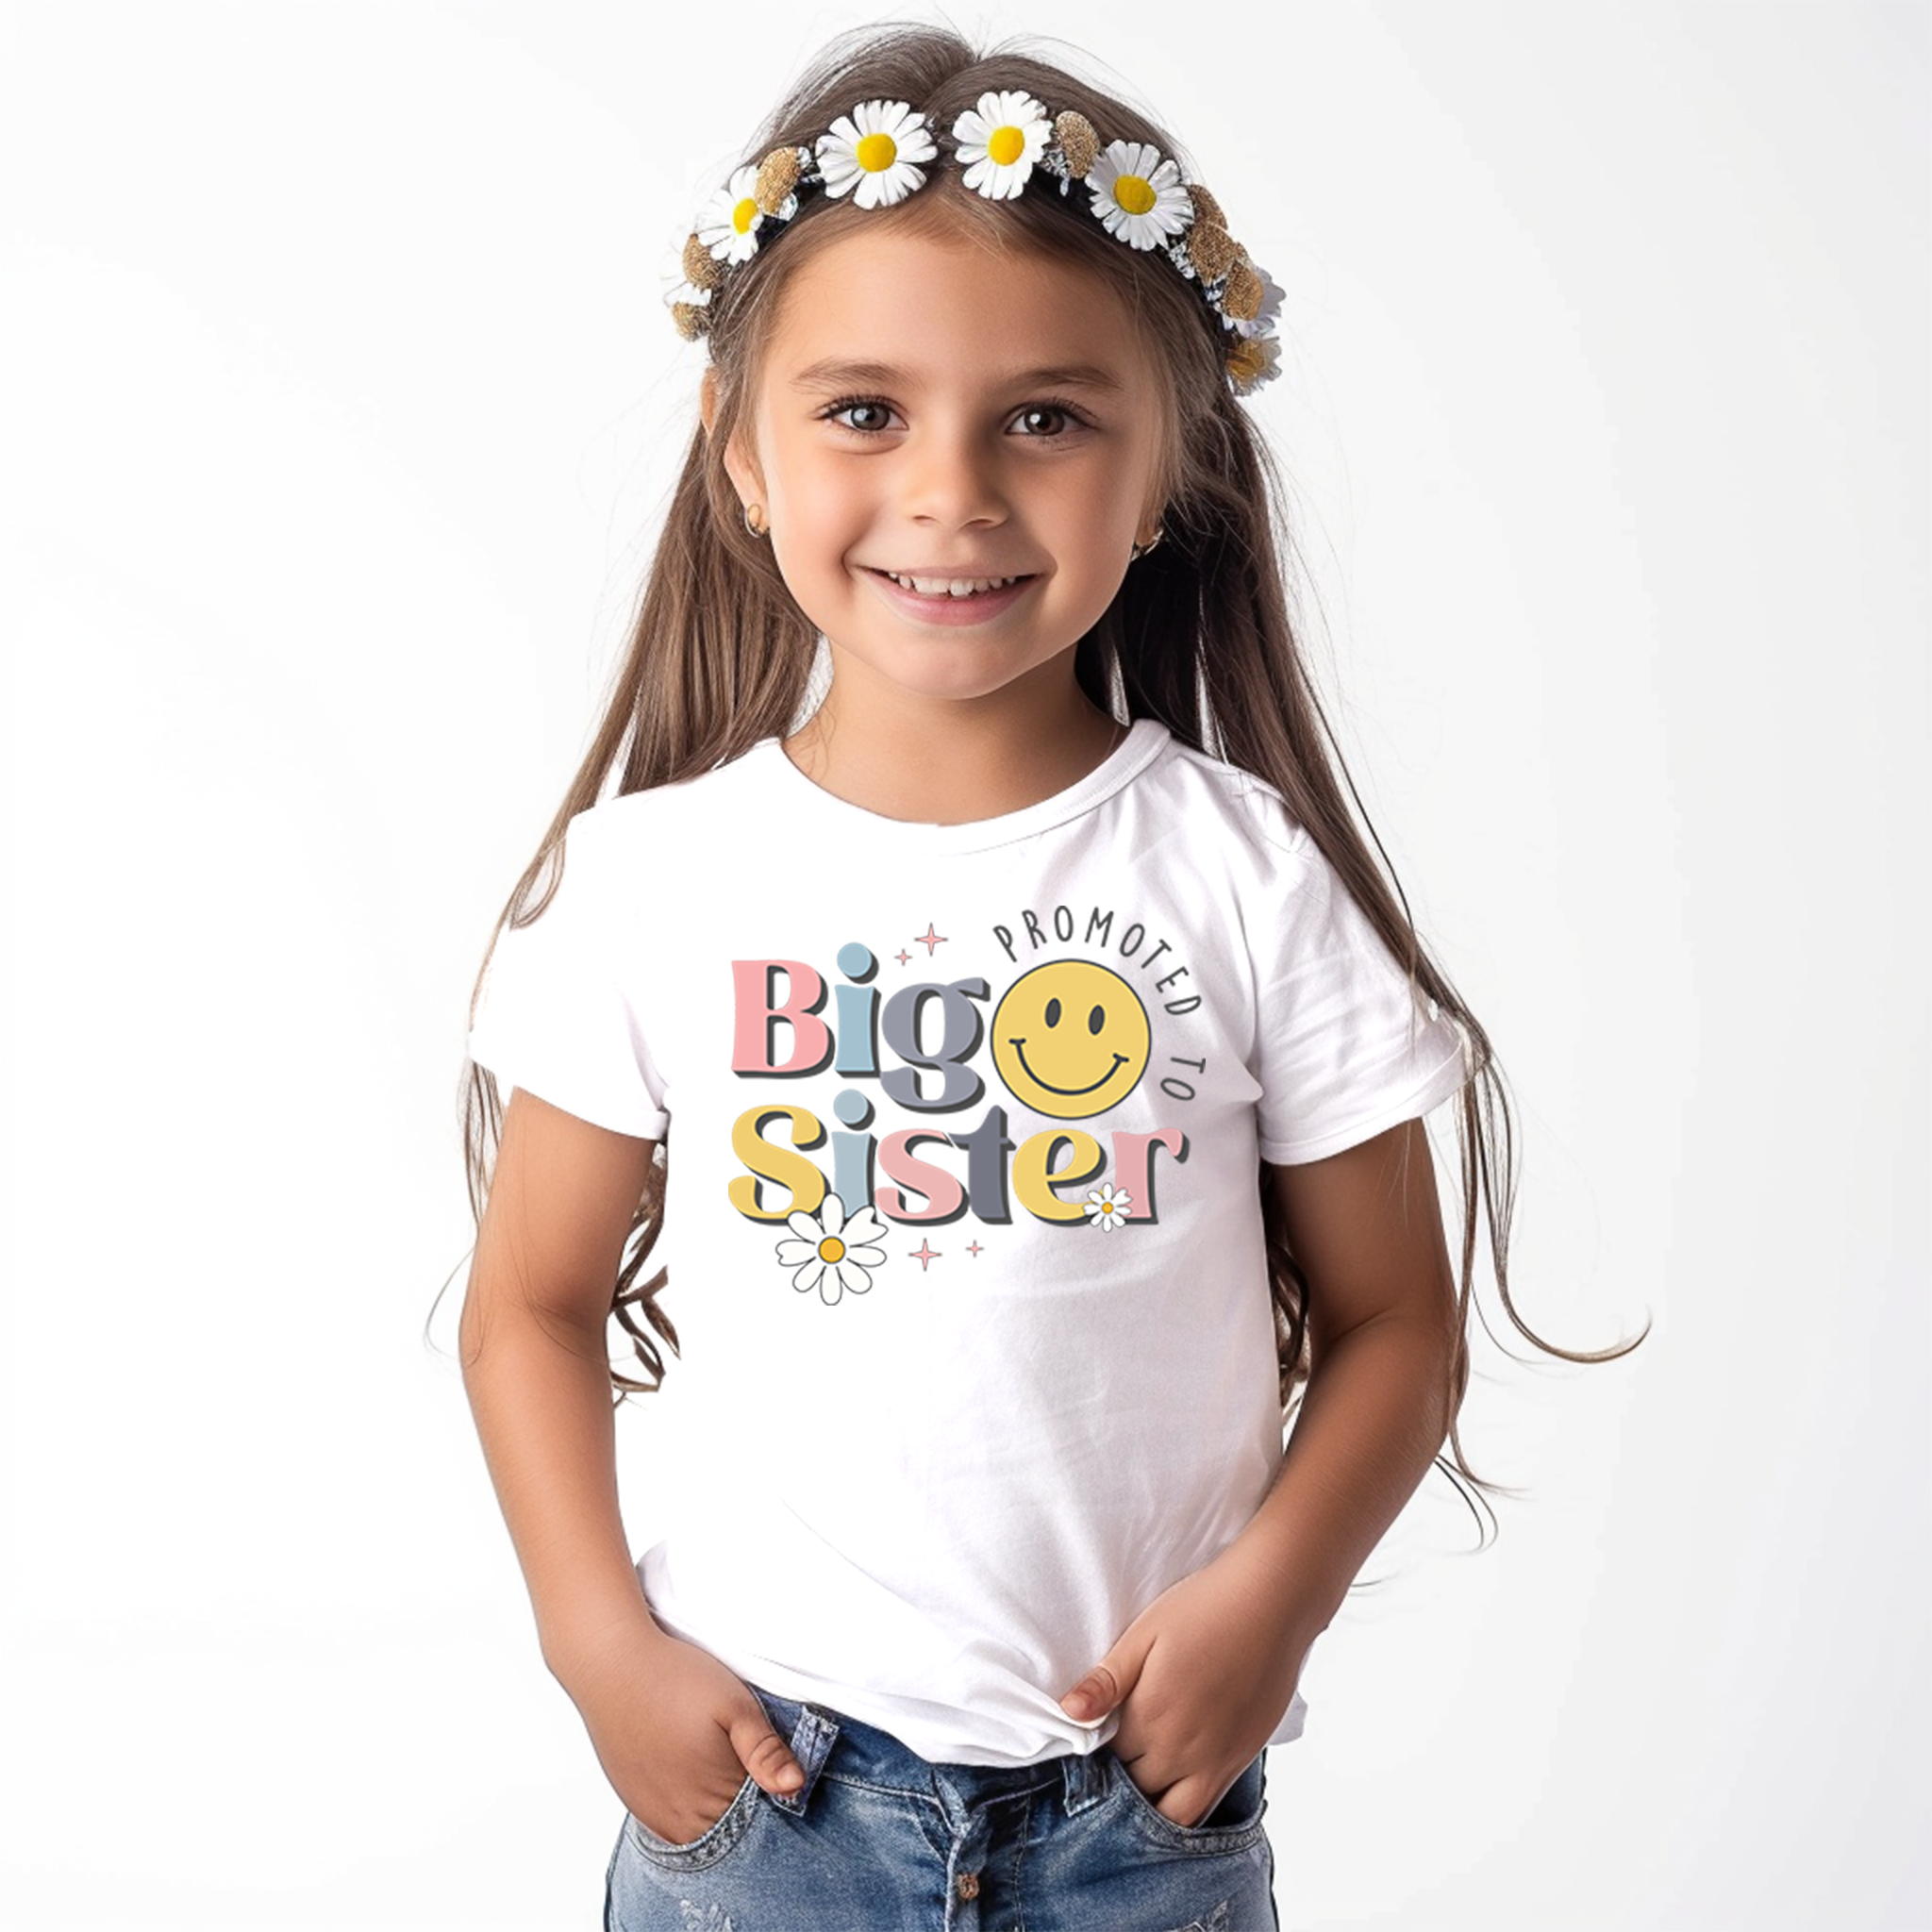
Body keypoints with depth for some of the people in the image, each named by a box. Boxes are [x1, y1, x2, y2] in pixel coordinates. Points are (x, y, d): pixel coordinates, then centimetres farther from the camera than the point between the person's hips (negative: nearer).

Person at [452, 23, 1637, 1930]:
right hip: (751, 1771, 0)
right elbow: (532, 1304, 3)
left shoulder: (1248, 877, -7)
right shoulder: (656, 877, -6)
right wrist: (603, 1645, -7)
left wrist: (1270, 1594, -14)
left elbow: (1394, 1321, -1)